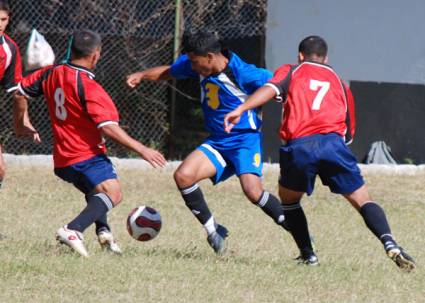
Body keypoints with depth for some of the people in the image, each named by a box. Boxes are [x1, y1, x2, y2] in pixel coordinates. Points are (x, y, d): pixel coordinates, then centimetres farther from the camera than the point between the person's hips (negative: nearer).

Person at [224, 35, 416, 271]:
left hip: (298, 145, -1)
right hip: (333, 142, 1)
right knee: (363, 200, 5)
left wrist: (241, 109, -11)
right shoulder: (338, 81, 29)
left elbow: (270, 89, -2)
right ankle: (389, 242, -20)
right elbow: (349, 132, 27)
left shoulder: (290, 71, 21)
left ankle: (308, 254, 18)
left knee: (288, 199, 25)